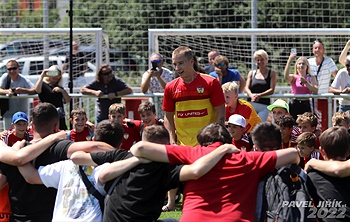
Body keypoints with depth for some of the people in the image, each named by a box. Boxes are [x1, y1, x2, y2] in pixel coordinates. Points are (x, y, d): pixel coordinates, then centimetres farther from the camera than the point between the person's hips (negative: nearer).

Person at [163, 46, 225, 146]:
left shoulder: (210, 83, -5)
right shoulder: (170, 88, 5)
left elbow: (221, 113, -4)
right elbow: (168, 117, 12)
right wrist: (172, 141, 1)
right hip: (182, 146, 3)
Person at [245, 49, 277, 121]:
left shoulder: (272, 73, 9)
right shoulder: (251, 73, 17)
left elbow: (272, 90, -1)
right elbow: (247, 88, 9)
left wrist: (259, 95, -17)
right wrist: (252, 95, -15)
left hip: (264, 105, -2)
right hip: (251, 103, 2)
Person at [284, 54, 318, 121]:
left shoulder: (311, 78, 10)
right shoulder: (294, 77, 7)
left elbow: (315, 91, -3)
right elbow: (286, 77, -18)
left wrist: (305, 82, -13)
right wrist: (290, 60, -22)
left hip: (306, 105, 1)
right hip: (294, 105, -1)